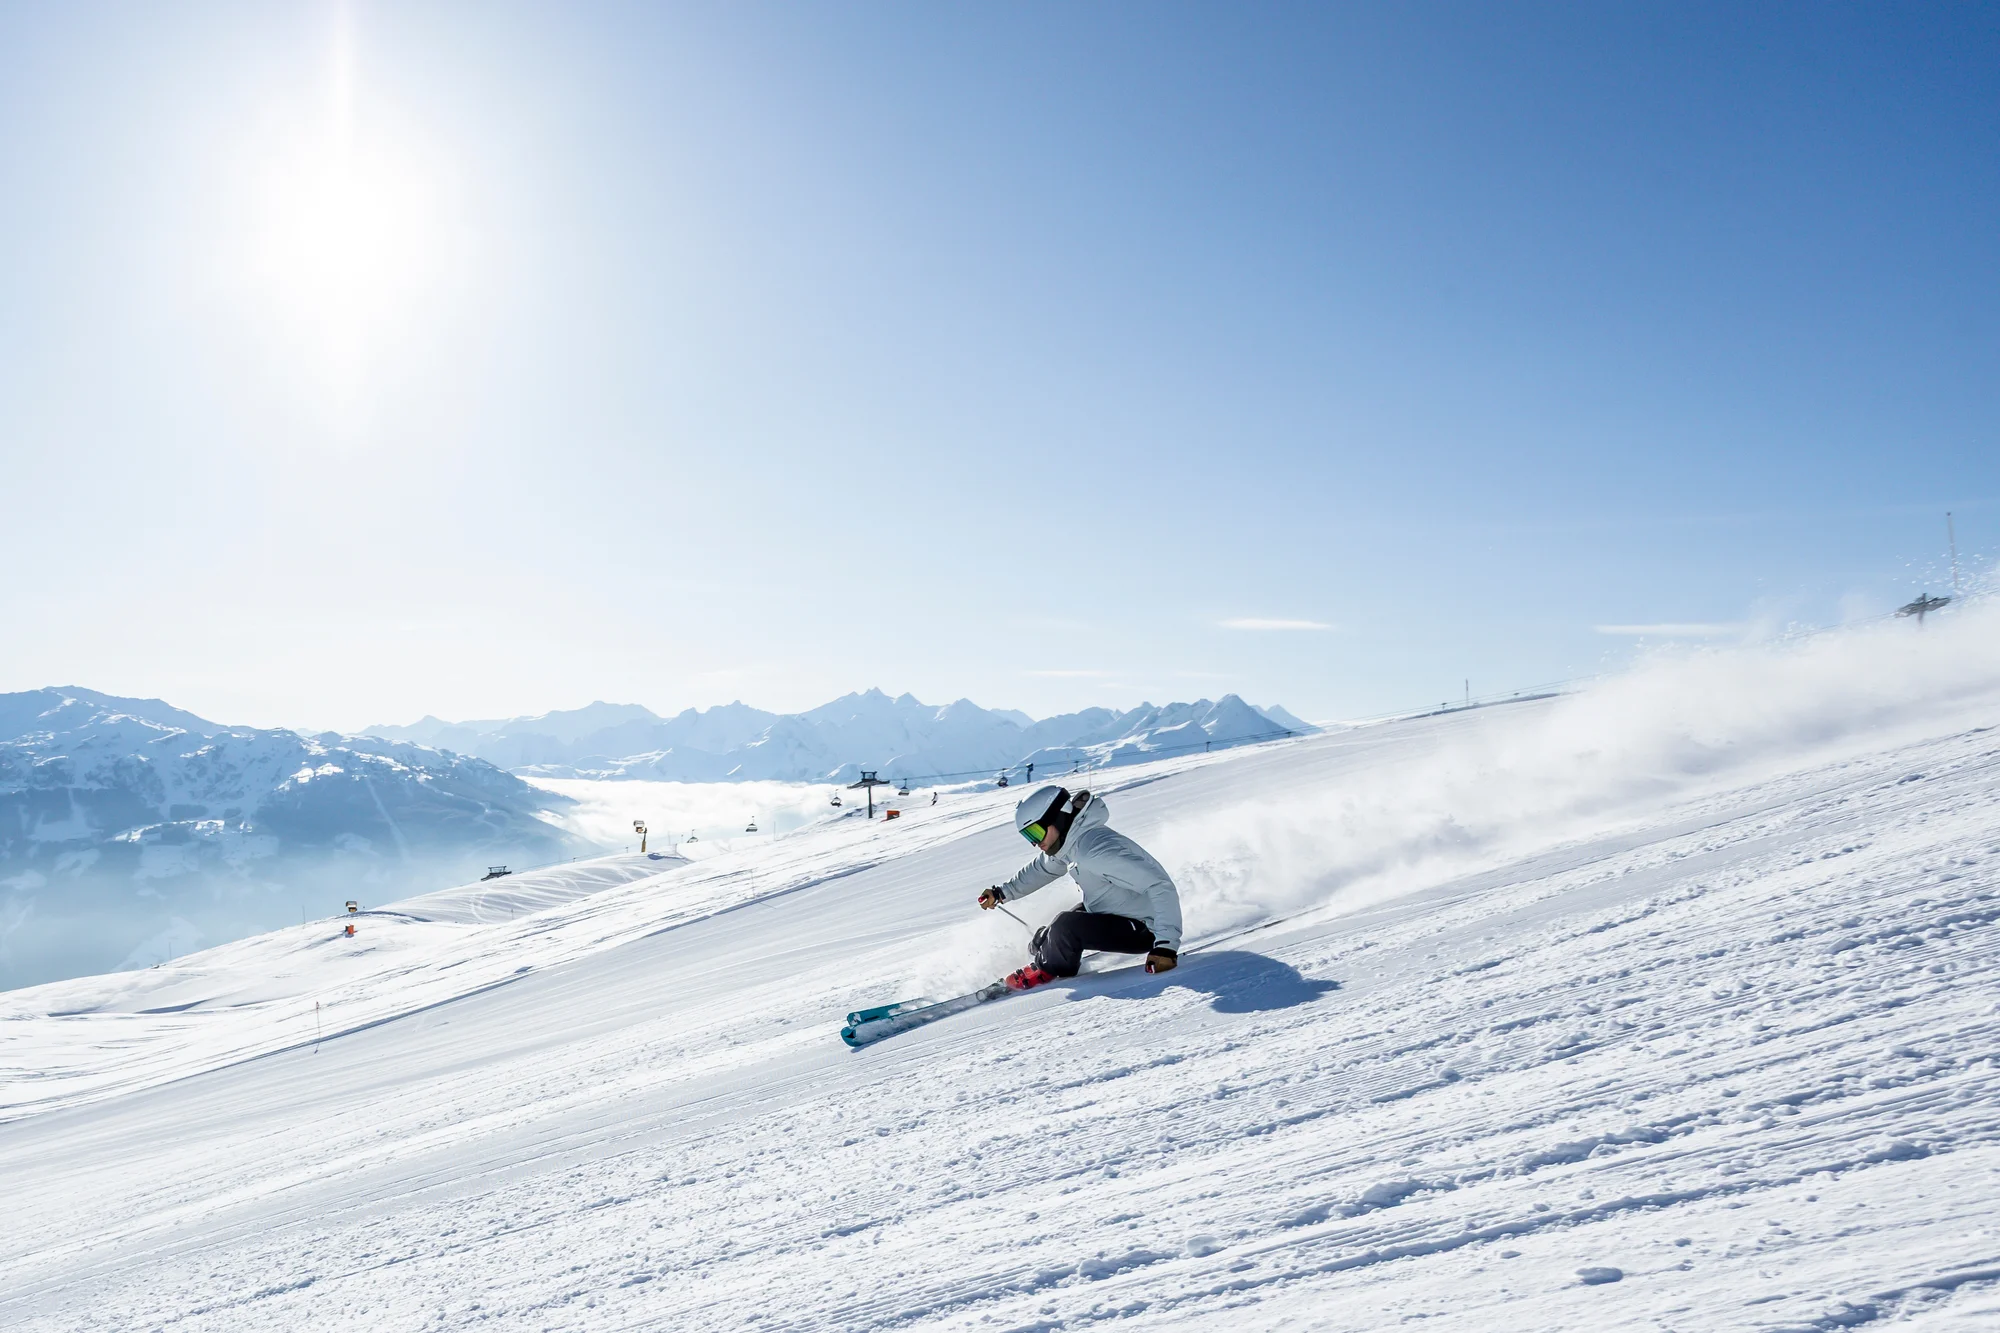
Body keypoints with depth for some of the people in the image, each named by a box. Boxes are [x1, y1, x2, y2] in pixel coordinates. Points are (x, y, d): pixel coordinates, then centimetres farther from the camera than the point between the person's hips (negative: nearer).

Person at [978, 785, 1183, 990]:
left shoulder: (1095, 849, -30)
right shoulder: (1068, 841, -1)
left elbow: (1160, 886, -34)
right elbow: (1041, 868, 23)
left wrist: (1166, 944, -39)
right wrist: (1002, 892, 18)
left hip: (1143, 930, -10)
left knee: (1065, 928, -22)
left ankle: (1045, 971, 5)